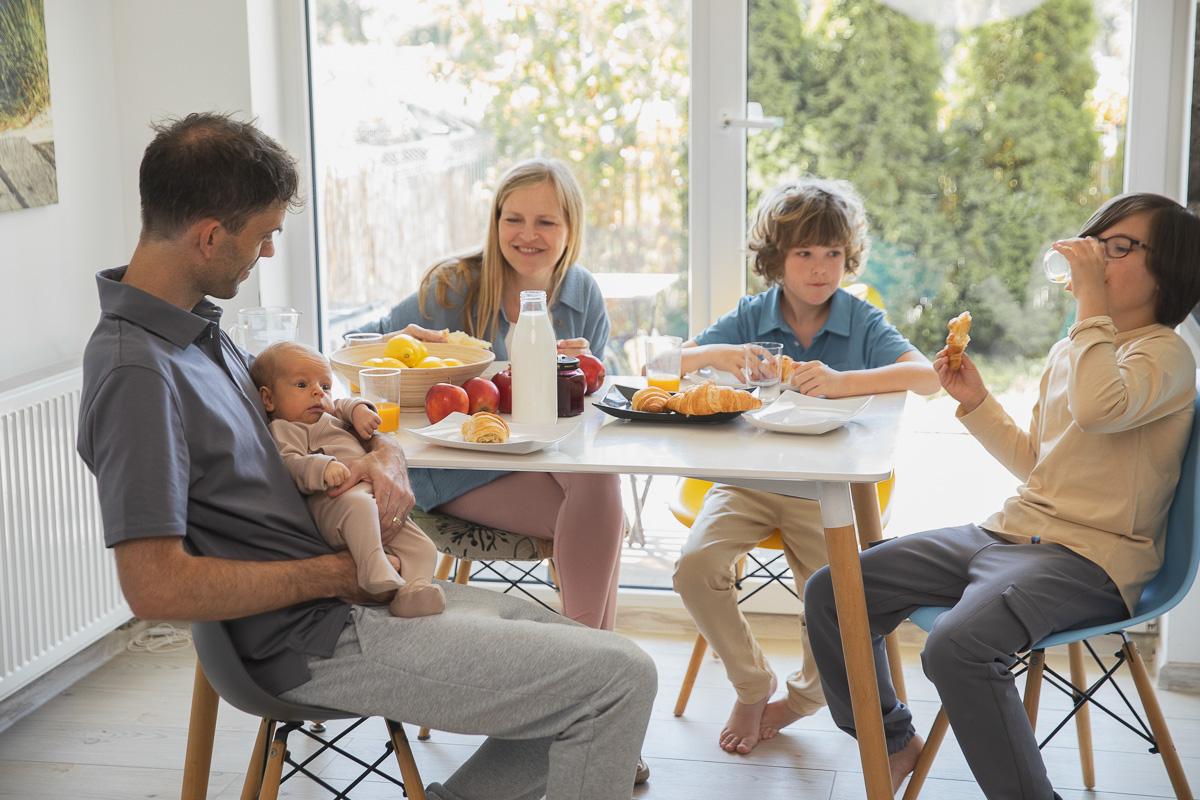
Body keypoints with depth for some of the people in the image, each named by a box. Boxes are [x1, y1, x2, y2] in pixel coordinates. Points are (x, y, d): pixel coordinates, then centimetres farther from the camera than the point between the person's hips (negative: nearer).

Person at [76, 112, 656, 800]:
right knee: (621, 677, -11)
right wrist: (333, 573, -16)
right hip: (322, 640, -10)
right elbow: (157, 587, -26)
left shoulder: (197, 327, 9)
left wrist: (385, 452, -1)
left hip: (351, 591, 10)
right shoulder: (137, 371, -21)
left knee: (589, 658, 14)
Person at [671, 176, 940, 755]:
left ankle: (807, 692, 18)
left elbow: (926, 376, -18)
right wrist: (715, 355, -23)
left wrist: (842, 382, -32)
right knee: (695, 568, -22)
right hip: (748, 478, 2)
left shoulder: (861, 322, -2)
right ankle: (752, 685, 7)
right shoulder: (750, 317, 3)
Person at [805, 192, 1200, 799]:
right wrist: (976, 402, 10)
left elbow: (1099, 407, -31)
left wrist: (1092, 302, -22)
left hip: (1087, 556, -8)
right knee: (831, 592, 0)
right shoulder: (1069, 350, 18)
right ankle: (894, 742, 19)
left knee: (958, 646, -37)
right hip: (1010, 532, 9)